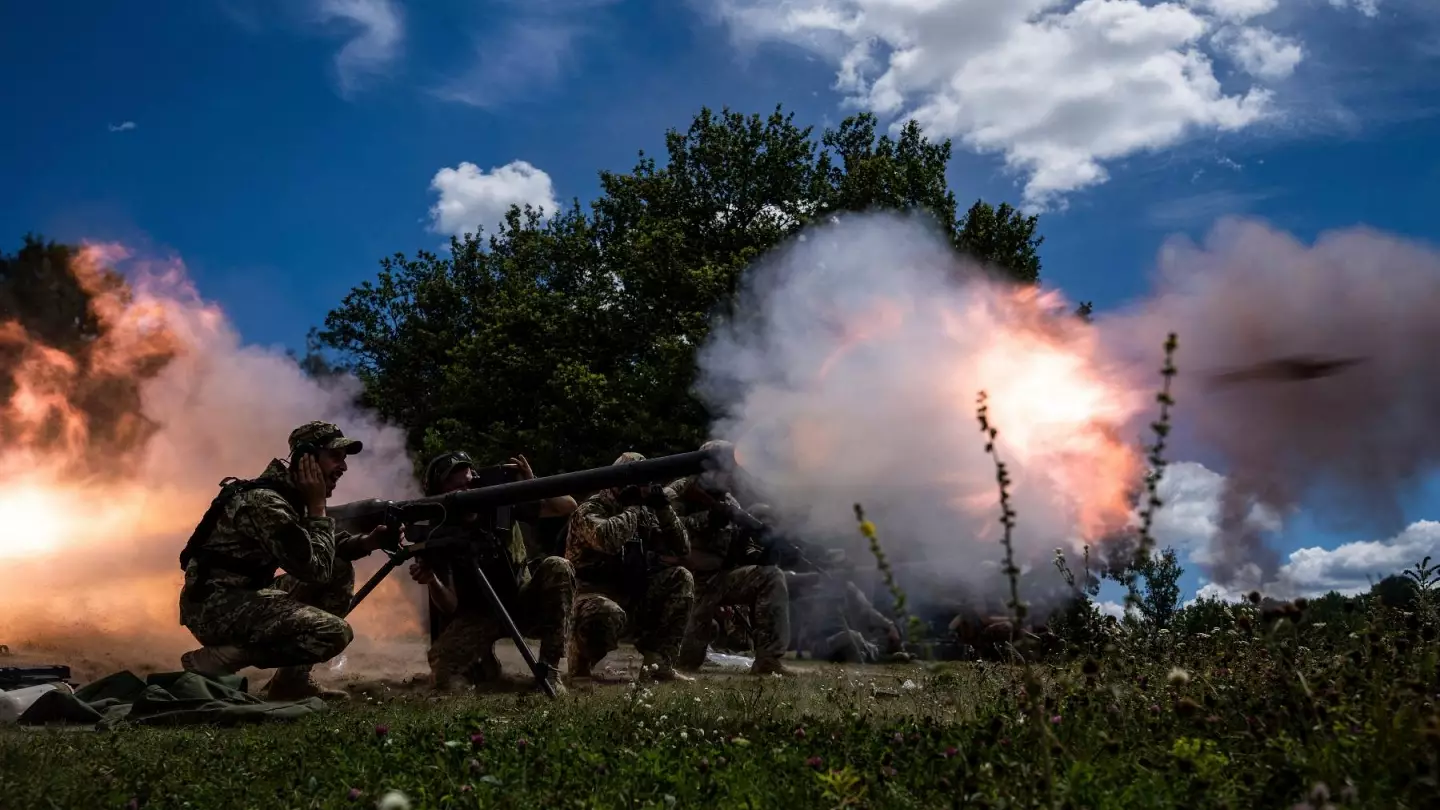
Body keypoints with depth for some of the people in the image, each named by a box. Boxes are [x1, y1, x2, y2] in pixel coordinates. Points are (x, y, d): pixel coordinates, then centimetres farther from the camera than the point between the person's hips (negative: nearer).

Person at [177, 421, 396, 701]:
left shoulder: (291, 493, 9)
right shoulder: (265, 501, -21)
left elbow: (321, 552, 19)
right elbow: (315, 570, -23)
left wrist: (367, 542, 0)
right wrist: (317, 506, -14)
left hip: (243, 597, 10)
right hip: (213, 606, -10)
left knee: (340, 571, 8)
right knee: (335, 632, -21)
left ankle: (294, 677, 9)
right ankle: (213, 661, -11)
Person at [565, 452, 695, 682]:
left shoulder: (644, 515, 10)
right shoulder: (590, 510, -11)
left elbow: (681, 549, 7)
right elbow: (606, 538, -35)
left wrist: (663, 508, -4)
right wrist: (634, 509, -20)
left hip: (631, 596, 7)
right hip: (593, 595, -7)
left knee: (681, 579, -10)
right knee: (609, 615, -41)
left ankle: (660, 663, -11)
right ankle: (581, 661, -7)